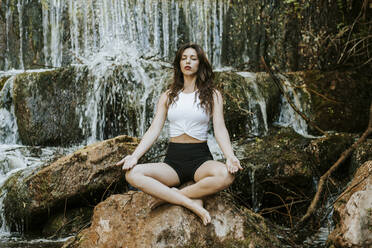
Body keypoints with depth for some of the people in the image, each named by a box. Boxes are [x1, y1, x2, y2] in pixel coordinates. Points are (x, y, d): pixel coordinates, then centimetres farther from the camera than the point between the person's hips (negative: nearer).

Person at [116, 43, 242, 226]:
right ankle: (191, 203, -29)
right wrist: (135, 155, -10)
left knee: (225, 175, -38)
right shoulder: (168, 96, 14)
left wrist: (230, 156, -22)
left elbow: (220, 129, -3)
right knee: (132, 173, -27)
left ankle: (169, 197, -22)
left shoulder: (212, 95, 8)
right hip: (173, 160, 2)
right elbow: (154, 130, 7)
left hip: (200, 159, -2)